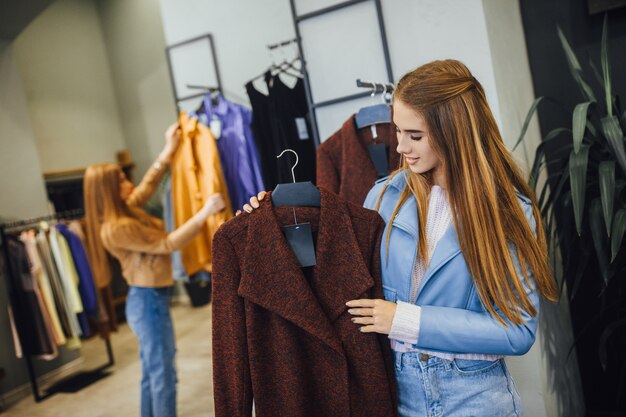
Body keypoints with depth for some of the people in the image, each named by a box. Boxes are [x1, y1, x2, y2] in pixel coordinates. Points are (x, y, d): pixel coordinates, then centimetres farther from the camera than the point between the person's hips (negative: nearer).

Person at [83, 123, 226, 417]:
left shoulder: (124, 212, 5)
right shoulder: (117, 227, -23)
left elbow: (147, 186, 19)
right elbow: (168, 244, -21)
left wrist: (168, 150, 19)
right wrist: (204, 213, -22)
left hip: (148, 299, 10)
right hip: (149, 301, -10)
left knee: (152, 371, 19)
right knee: (163, 374, 0)